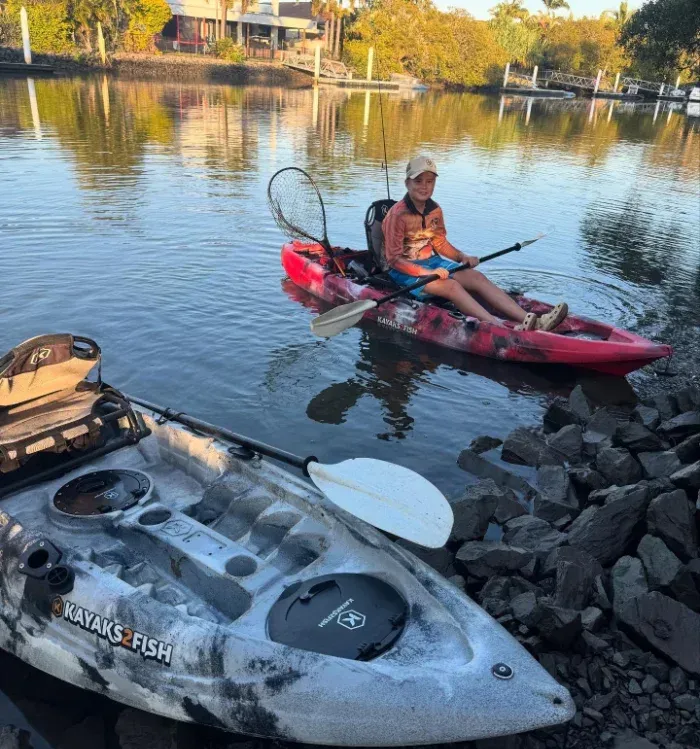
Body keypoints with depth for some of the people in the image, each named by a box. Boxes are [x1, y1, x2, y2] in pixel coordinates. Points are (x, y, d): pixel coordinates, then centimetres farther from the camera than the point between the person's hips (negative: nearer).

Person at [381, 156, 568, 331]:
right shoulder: (397, 215, -17)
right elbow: (394, 259, -20)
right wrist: (428, 273, -29)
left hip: (431, 261, 7)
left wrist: (462, 257, -2)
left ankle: (531, 321, -27)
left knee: (477, 277, -13)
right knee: (451, 285, -30)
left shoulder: (435, 210, 5)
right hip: (406, 270, -7)